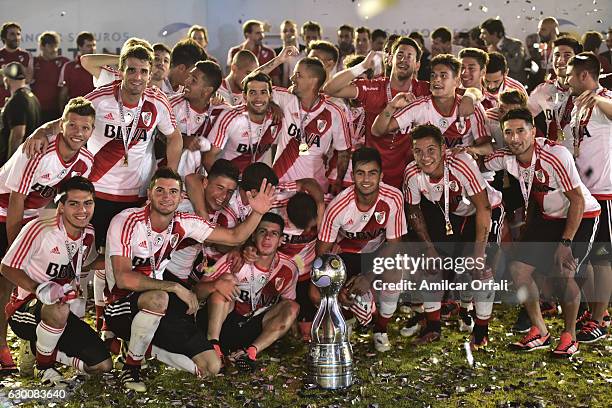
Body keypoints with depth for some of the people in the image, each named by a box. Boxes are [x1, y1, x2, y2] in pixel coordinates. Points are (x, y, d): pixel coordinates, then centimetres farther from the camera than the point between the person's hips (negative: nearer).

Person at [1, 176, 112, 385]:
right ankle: (44, 367, -12)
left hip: (64, 310, 6)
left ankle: (42, 349, 16)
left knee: (103, 365, -4)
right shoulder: (39, 229, -20)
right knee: (59, 310, -41)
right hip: (24, 309, -6)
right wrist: (39, 289, -30)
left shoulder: (89, 233, 0)